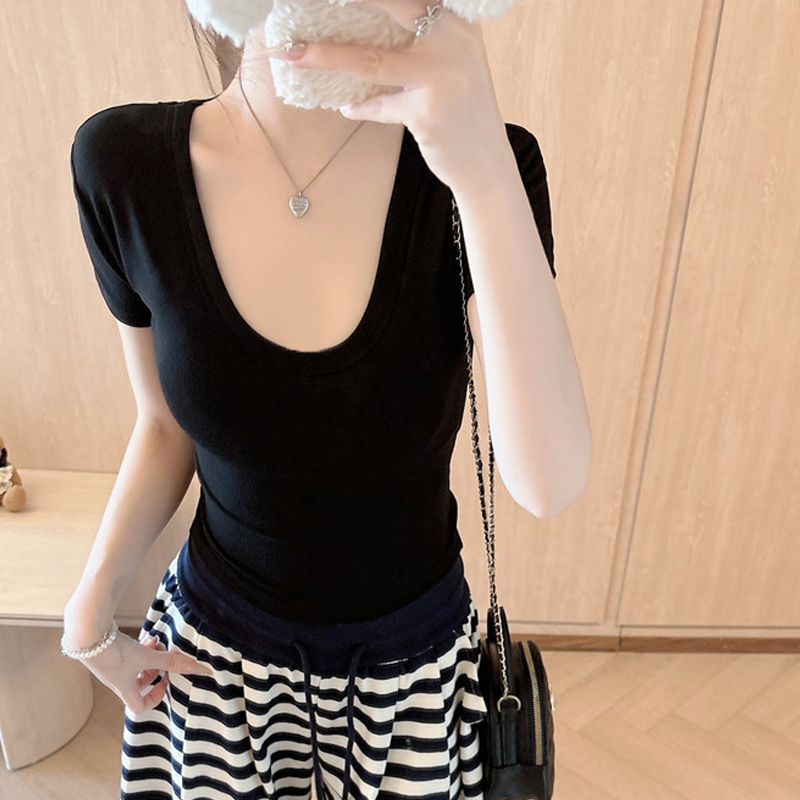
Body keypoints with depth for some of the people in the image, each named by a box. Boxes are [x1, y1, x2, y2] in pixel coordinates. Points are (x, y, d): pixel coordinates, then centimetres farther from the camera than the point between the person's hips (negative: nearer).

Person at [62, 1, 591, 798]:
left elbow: (549, 482, -31)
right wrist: (90, 614, -5)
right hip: (218, 640, 1)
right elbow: (166, 426, -1)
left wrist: (487, 176, -40)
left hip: (411, 649, 0)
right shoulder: (125, 163, -15)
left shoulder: (479, 164, -20)